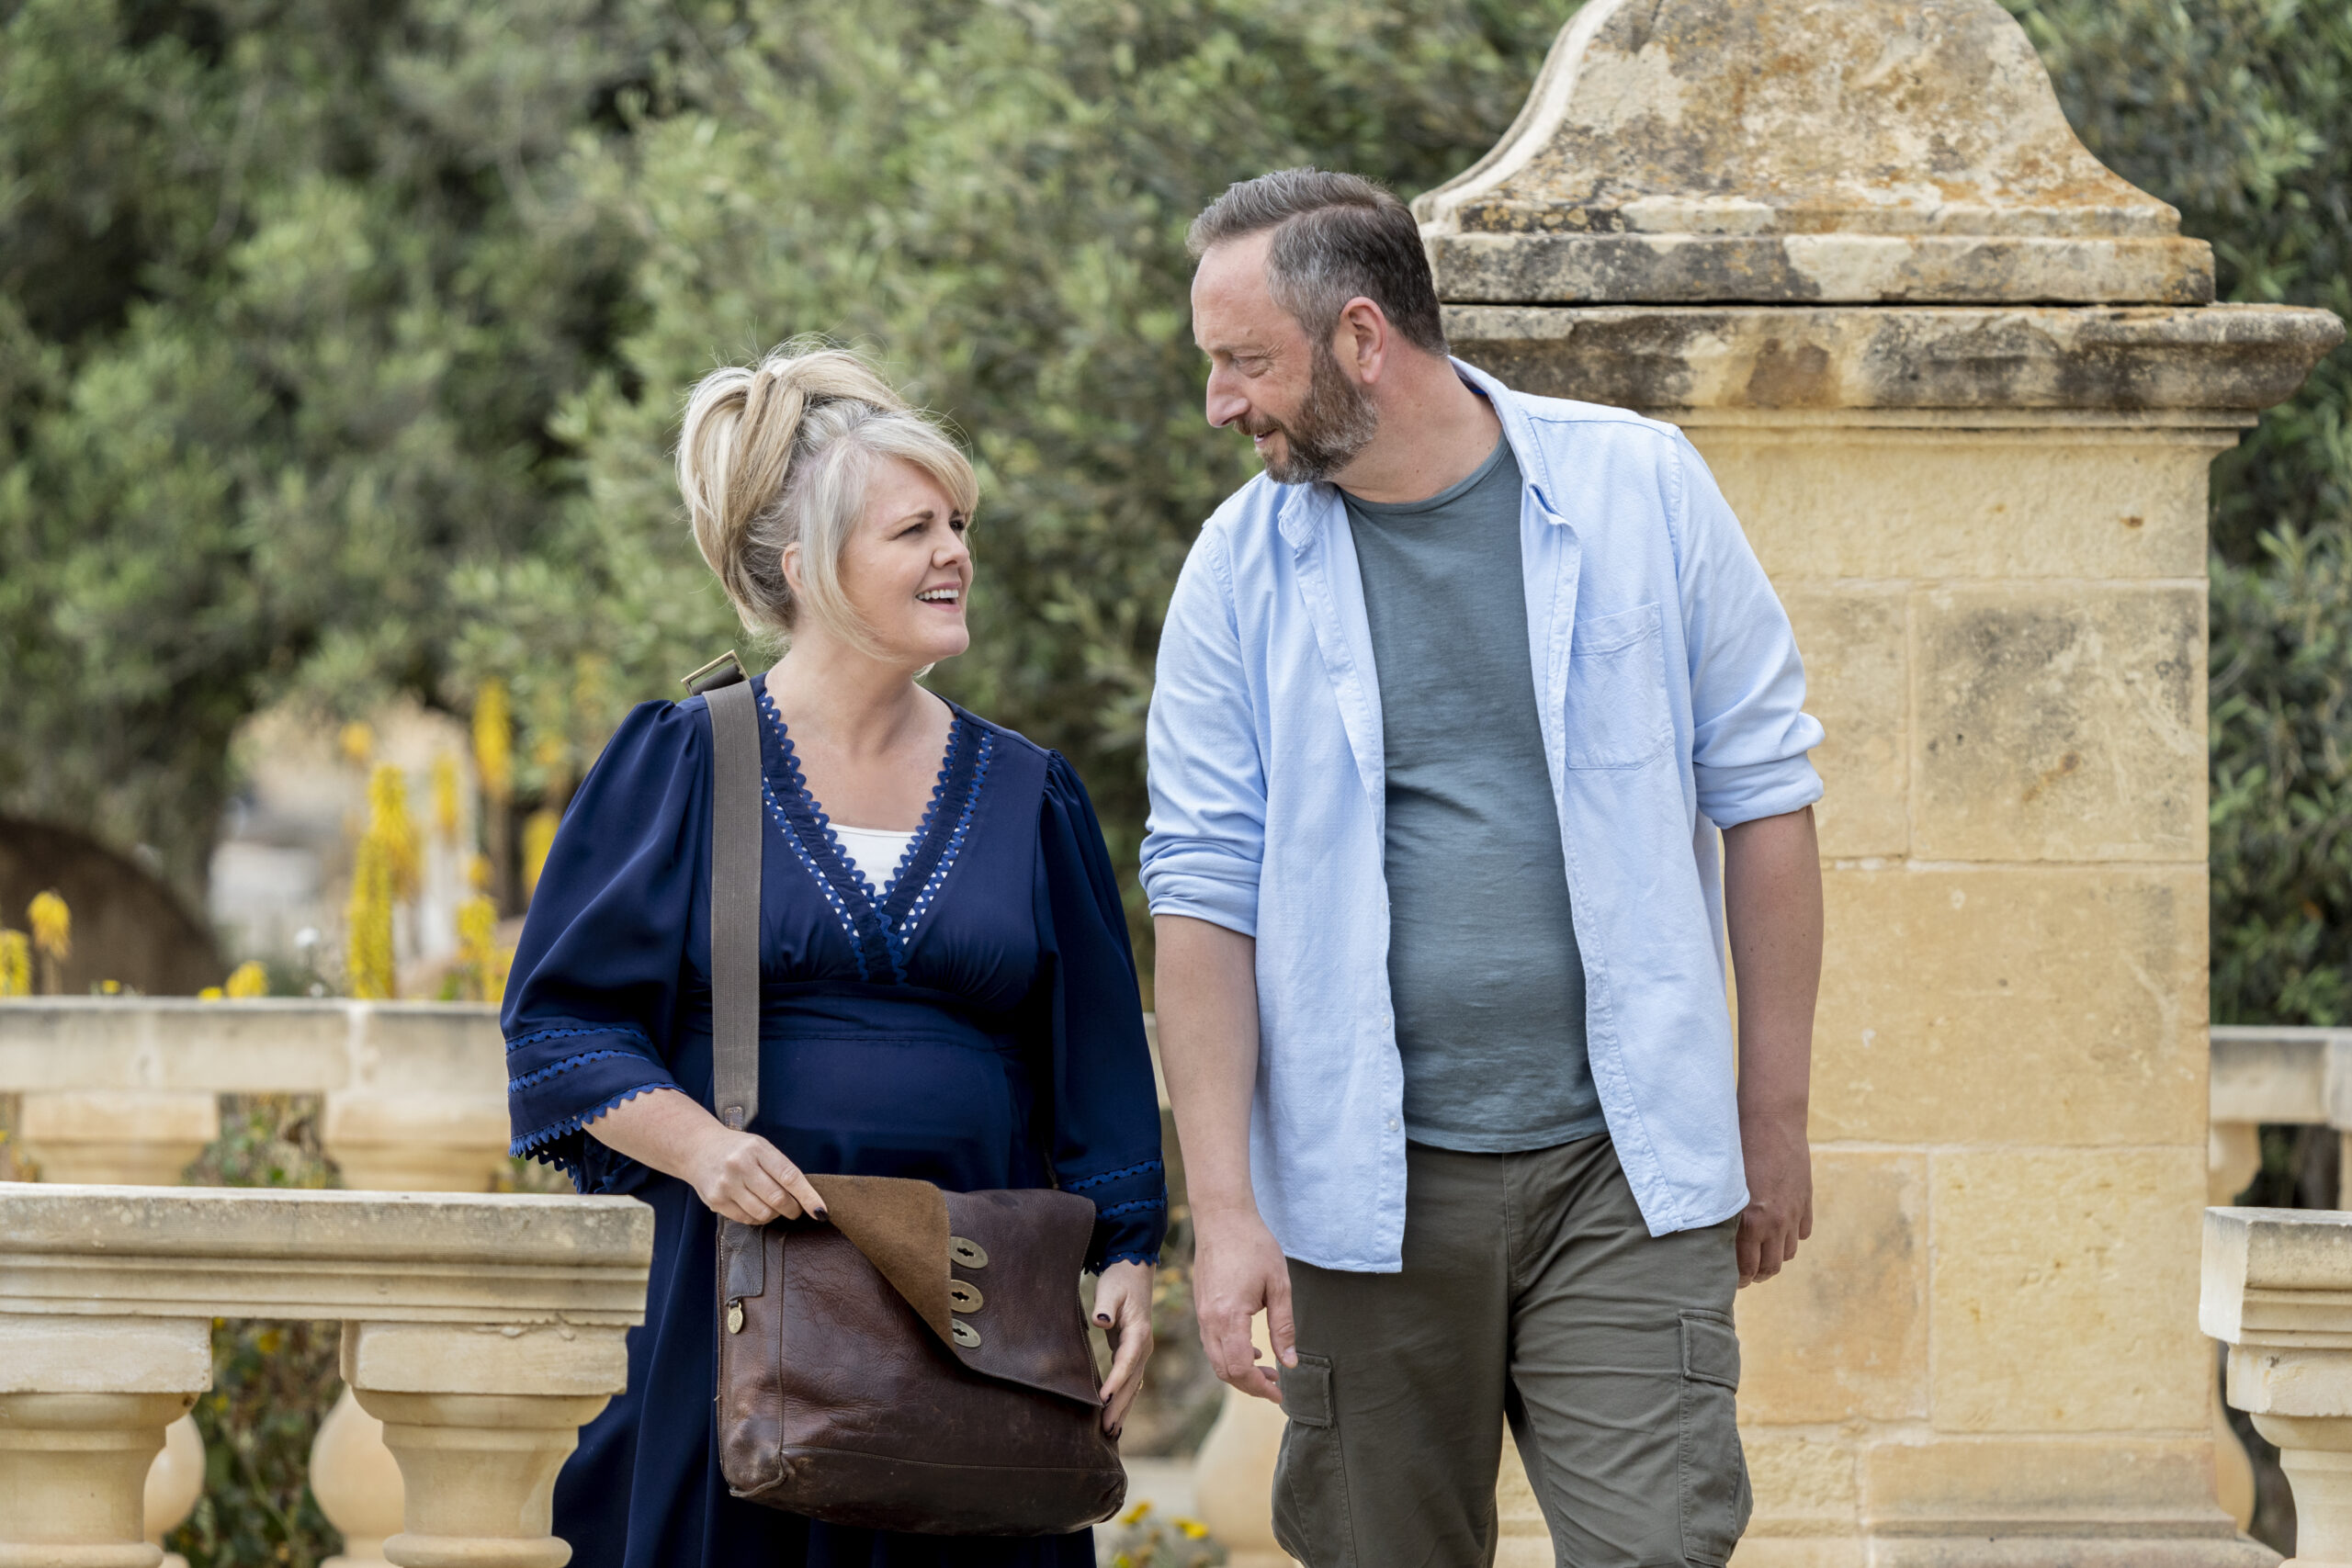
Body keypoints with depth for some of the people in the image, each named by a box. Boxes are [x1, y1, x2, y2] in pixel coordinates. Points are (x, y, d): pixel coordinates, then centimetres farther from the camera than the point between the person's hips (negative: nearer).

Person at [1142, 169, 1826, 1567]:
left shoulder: (1638, 492, -1)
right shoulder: (1242, 571, 2)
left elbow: (1763, 794, 4)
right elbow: (1205, 891, 0)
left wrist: (1776, 1117, 3)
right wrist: (1225, 1206, -8)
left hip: (1623, 1162, -1)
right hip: (1368, 1183, 1)